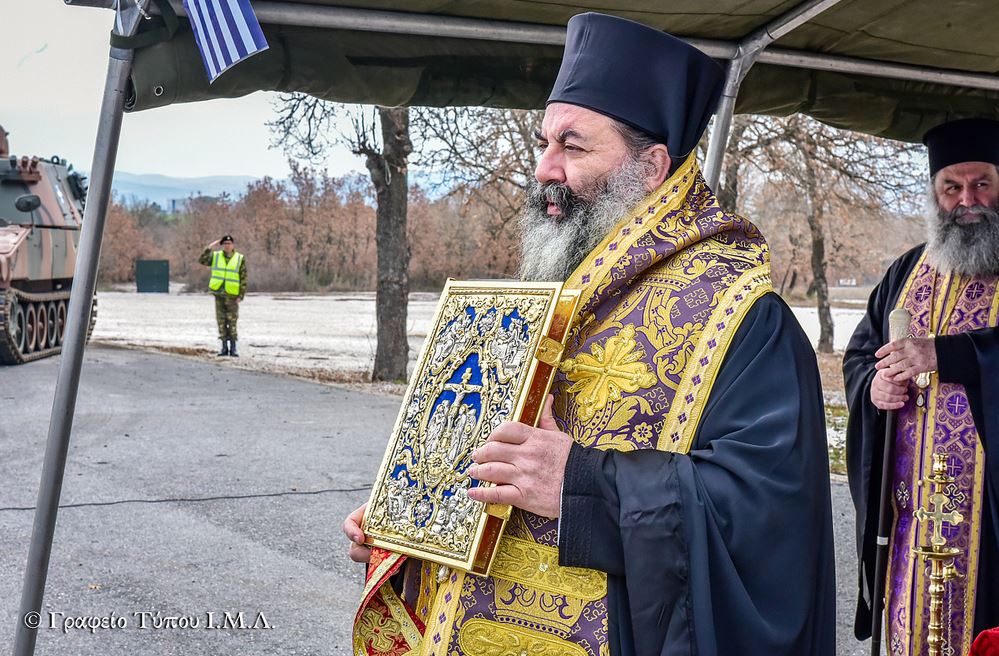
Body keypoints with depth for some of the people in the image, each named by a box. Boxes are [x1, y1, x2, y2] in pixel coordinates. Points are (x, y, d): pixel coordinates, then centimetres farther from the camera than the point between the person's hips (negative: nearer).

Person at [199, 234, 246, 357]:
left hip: (232, 295, -3)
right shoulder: (215, 256, 8)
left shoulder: (240, 258, 1)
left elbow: (243, 279, 1)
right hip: (218, 293, 3)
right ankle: (224, 347, 13)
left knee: (232, 321, -2)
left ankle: (233, 347, 4)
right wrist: (210, 247, -8)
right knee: (221, 321, 6)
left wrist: (241, 296, -6)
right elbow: (202, 260, -6)